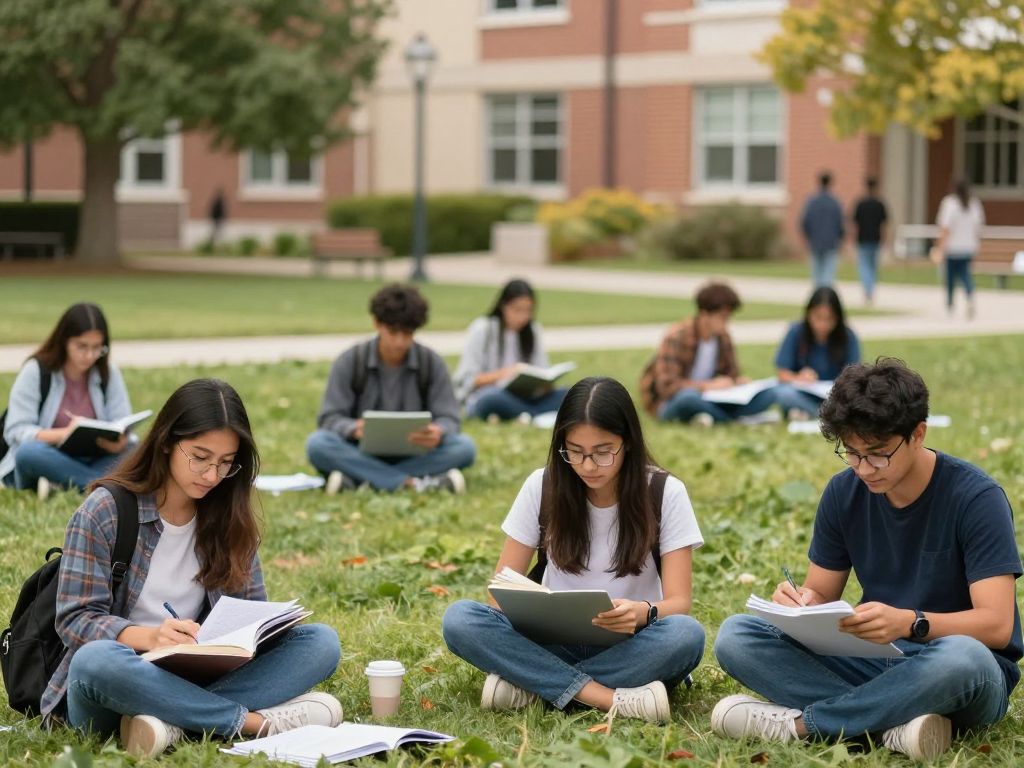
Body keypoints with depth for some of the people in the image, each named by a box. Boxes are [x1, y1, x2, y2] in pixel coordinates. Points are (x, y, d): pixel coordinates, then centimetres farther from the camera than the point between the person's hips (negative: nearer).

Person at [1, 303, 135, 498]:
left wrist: (116, 441, -26)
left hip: (91, 463, 3)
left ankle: (62, 485, -33)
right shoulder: (36, 371, -4)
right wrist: (63, 434, -30)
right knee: (29, 452, -37)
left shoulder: (109, 373, 5)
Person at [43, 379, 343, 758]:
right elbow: (76, 620, -11)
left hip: (194, 678, 4)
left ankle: (172, 720, -31)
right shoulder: (104, 512, -7)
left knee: (321, 641, -16)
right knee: (97, 660, -40)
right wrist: (150, 637, -31)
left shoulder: (230, 518, 7)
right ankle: (254, 720, -30)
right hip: (117, 684, -4)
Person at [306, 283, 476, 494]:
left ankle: (355, 479, -31)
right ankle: (413, 482, -36)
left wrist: (438, 433, -30)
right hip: (363, 455, -1)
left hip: (414, 455, 1)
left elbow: (448, 418, -4)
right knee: (317, 444, -30)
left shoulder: (431, 362, 0)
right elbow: (330, 417, -6)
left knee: (464, 446, -26)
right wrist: (354, 429, -31)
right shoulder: (349, 362, -3)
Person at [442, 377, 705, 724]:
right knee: (459, 619, -26)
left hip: (629, 648, -1)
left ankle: (532, 686, -26)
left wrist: (645, 613, -34)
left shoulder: (665, 493, -5)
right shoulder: (542, 487, -1)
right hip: (555, 645, 1)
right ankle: (612, 699, -34)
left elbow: (679, 603, -9)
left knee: (686, 635, -35)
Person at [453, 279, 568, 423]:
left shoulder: (534, 331, 13)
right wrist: (501, 374, -21)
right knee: (495, 398, -41)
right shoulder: (482, 330, 1)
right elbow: (465, 380, -5)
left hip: (522, 399, 4)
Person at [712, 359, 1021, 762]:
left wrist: (909, 622, -38)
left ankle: (797, 723, -25)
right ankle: (894, 725, -29)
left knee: (964, 658, -42)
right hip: (874, 660, 5)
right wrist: (802, 602, -19)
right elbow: (822, 592, 7)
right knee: (735, 637, -15)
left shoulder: (976, 497, -15)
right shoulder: (844, 492, 0)